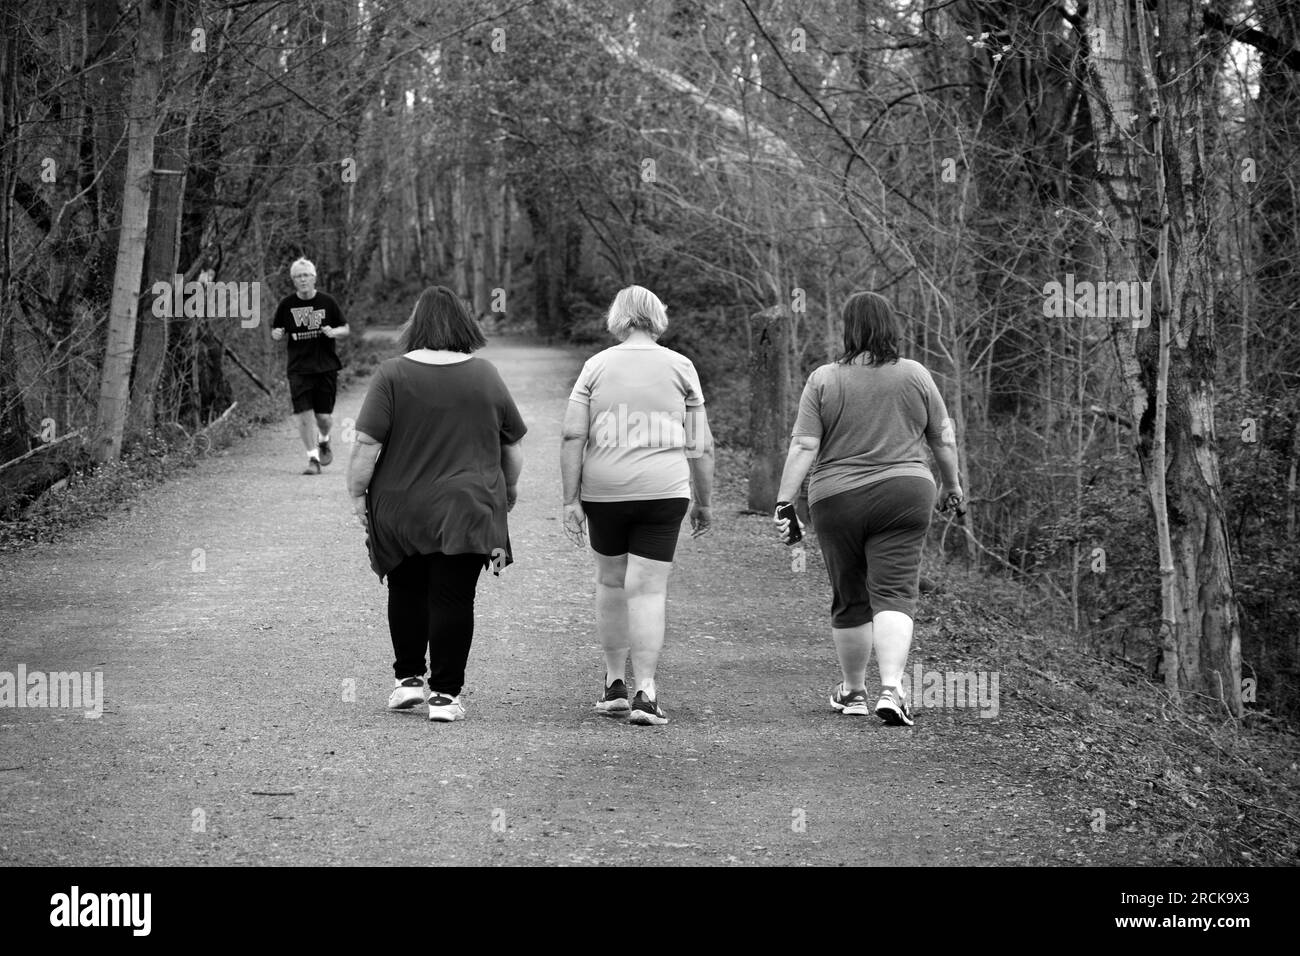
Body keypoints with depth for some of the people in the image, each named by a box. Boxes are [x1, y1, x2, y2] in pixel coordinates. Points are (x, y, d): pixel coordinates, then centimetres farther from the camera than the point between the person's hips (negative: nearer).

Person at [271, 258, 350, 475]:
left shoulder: (327, 302, 0)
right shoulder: (286, 304, 1)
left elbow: (346, 330, 8)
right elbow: (275, 332, 12)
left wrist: (334, 332, -14)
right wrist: (277, 334, -11)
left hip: (326, 367, 0)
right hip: (299, 369, 0)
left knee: (323, 416, 1)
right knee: (304, 415, -10)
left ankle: (323, 441, 34)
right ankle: (313, 459, 1)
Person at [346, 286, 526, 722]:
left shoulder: (393, 375, -6)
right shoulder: (486, 376, 2)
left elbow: (367, 444, -10)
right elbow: (513, 446, 9)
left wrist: (357, 493, 1)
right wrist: (509, 488, 24)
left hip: (401, 508, 0)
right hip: (466, 509, 0)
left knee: (406, 593, 17)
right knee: (453, 599, 2)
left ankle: (408, 678, 20)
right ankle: (445, 694, 1)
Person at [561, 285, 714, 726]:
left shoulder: (597, 365, 5)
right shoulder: (681, 367, 5)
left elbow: (573, 436, -3)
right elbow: (701, 446, 3)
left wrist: (571, 499, -1)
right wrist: (704, 502, 12)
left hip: (604, 491, 1)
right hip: (663, 491, -1)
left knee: (611, 581, 17)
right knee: (648, 590, -1)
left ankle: (615, 683, 23)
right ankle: (645, 691, -9)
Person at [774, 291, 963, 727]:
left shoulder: (823, 380, -2)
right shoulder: (915, 375, 2)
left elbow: (803, 448, -6)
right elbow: (944, 438, 8)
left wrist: (784, 503, -4)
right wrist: (951, 483, 23)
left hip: (838, 500, 0)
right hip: (904, 494, 0)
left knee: (849, 599, 13)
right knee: (894, 594, -5)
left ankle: (852, 691, 25)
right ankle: (891, 687, -22)